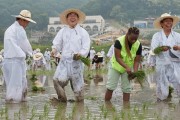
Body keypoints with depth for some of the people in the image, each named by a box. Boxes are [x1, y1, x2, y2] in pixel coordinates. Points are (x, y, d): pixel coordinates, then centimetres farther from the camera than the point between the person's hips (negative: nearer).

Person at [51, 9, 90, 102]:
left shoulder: (83, 32, 4)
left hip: (77, 62, -1)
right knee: (58, 79, -18)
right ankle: (62, 99, 0)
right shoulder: (62, 31, 11)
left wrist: (80, 54, -21)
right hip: (64, 61, 1)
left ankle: (79, 99, 24)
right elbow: (57, 43, 9)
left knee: (77, 84, 3)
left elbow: (86, 48, -1)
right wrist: (54, 49, -14)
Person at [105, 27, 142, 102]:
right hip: (116, 66, -2)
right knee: (110, 87, -3)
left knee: (127, 89, 3)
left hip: (128, 68, 3)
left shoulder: (138, 45, -17)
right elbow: (118, 57, -27)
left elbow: (136, 61, -13)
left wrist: (135, 72, -29)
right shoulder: (119, 41, -27)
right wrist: (126, 67, -40)